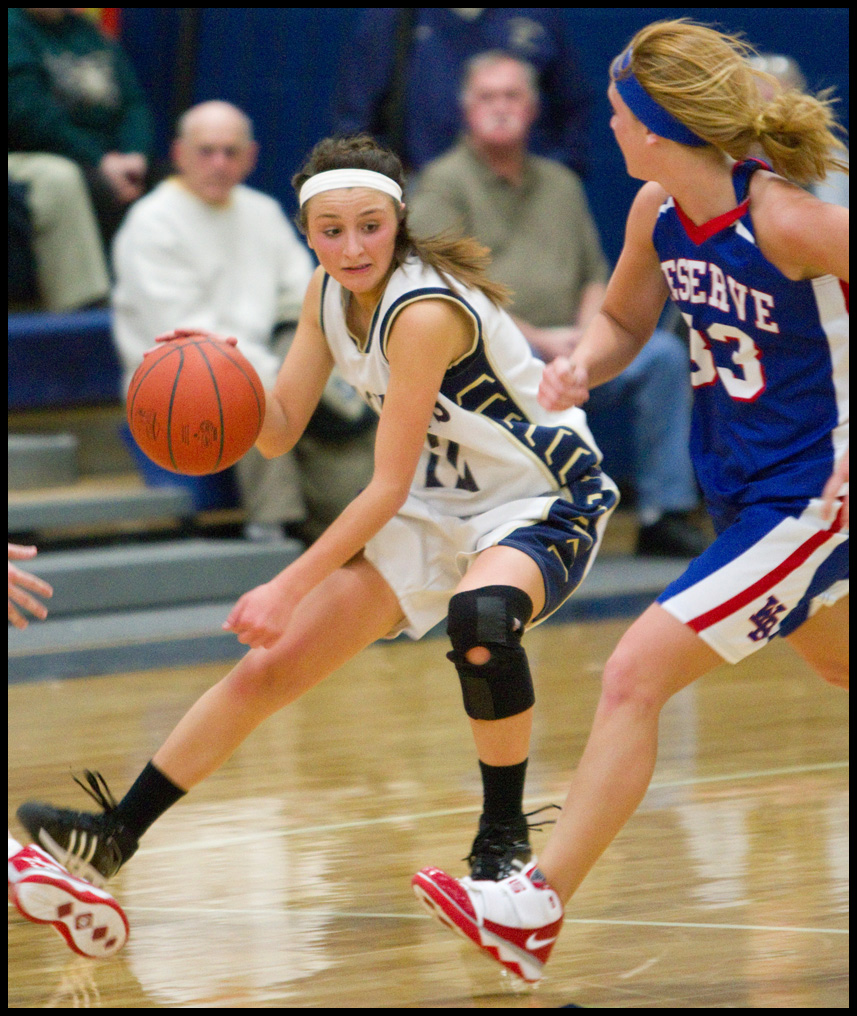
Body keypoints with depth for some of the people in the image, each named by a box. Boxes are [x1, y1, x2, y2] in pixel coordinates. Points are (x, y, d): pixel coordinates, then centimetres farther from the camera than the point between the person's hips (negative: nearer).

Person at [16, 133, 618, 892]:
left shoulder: (424, 311, -28)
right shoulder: (330, 294, -4)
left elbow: (388, 486, -27)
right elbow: (280, 431, 2)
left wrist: (291, 588, -26)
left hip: (543, 502, -8)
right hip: (436, 507, 8)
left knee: (480, 616, -40)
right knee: (271, 666, 1)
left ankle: (504, 837, -21)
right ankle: (118, 833, 12)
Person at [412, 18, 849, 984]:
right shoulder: (658, 212, -5)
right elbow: (623, 321, 14)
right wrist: (582, 364, -9)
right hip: (737, 483, 9)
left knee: (633, 676, -14)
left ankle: (536, 908, -11)